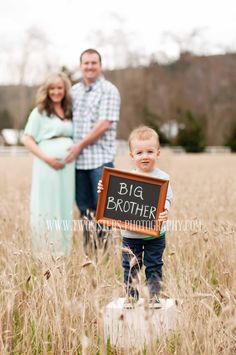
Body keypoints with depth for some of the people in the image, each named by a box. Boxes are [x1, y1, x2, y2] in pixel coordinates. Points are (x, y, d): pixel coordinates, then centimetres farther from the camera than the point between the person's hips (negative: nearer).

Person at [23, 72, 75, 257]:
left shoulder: (69, 112, 16)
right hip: (47, 165, -5)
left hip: (68, 166, 5)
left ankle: (63, 253, 16)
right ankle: (45, 254, 2)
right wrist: (47, 158, -15)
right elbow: (28, 140, -3)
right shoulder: (39, 112, 2)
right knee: (46, 208, -3)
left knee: (65, 207, 8)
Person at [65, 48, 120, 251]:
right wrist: (70, 147, 3)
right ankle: (87, 249, 20)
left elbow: (104, 124, -12)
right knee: (84, 207, 10)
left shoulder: (109, 90, -2)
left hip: (101, 158, -5)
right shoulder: (74, 91, 16)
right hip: (77, 158, 5)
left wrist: (80, 145, -12)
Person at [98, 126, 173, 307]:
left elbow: (166, 199, -14)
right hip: (130, 233, 3)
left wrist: (165, 211, -34)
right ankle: (131, 297, 23)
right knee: (130, 266, 10)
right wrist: (103, 191, -8)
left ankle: (154, 296, 20)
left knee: (154, 266, 8)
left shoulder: (162, 177, -6)